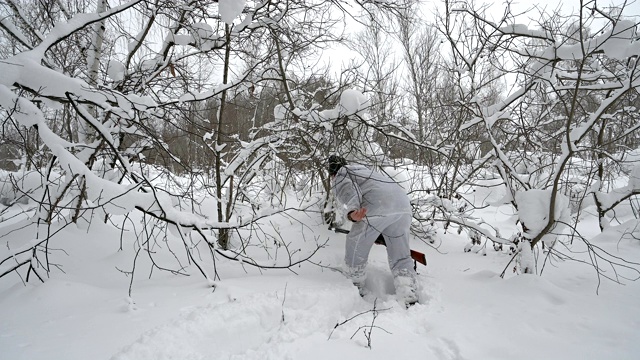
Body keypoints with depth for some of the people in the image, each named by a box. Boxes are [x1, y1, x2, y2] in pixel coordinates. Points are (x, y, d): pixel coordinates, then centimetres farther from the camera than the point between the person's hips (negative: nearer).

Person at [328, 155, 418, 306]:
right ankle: (410, 302, 7)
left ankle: (357, 290, 31)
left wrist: (351, 213, -28)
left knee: (355, 249, 15)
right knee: (401, 258, 15)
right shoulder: (361, 169, 38)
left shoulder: (339, 176, 15)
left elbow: (349, 191, -8)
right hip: (403, 205, 7)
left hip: (376, 207, -7)